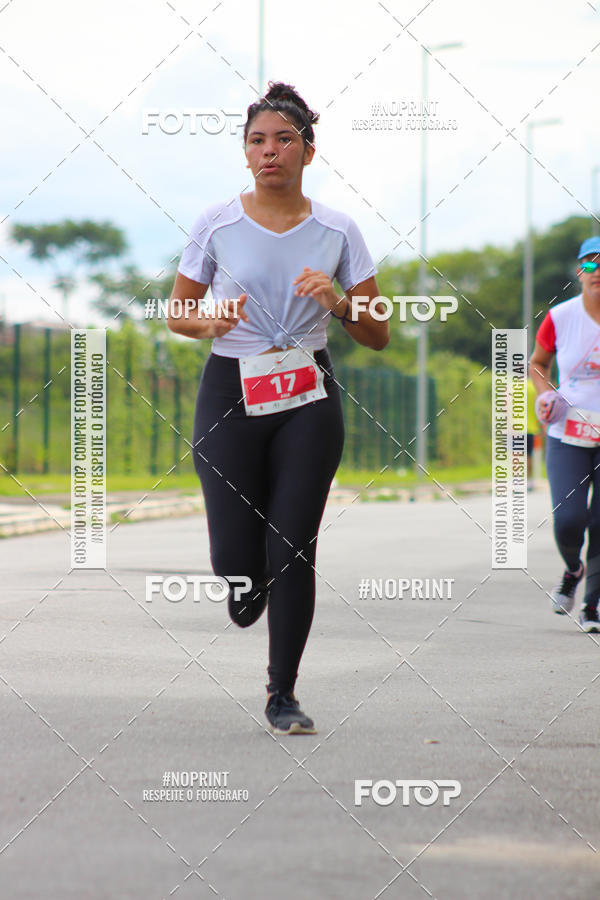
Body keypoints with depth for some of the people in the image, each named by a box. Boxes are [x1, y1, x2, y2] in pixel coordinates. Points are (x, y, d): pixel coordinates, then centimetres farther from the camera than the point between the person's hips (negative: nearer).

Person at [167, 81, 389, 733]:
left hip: (308, 401, 0)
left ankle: (282, 696, 9)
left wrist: (337, 303, -15)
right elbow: (177, 315, 9)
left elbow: (378, 336, 4)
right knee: (235, 557, -6)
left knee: (293, 549, -5)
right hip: (231, 393, 0)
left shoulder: (337, 232, 2)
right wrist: (211, 323, -13)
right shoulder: (216, 225, 0)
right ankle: (247, 584, 34)